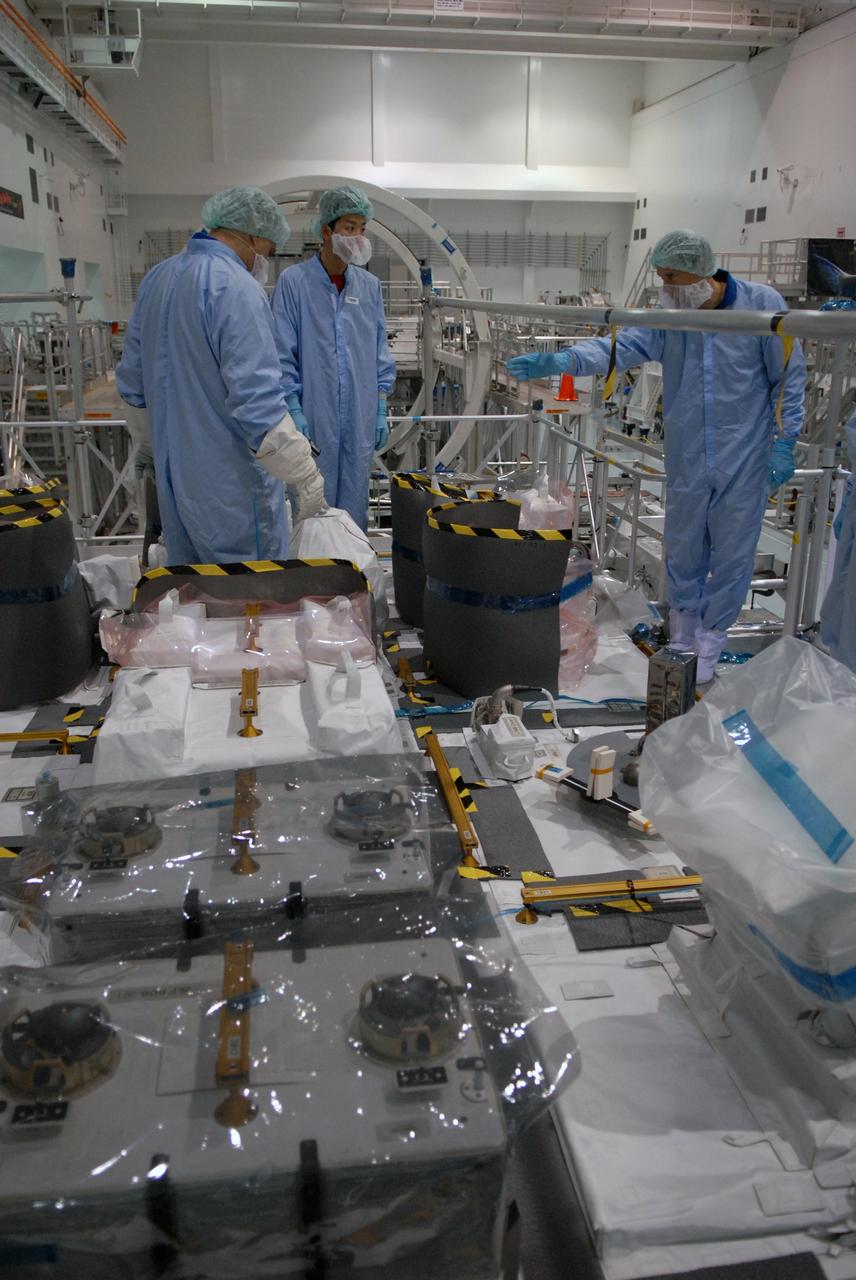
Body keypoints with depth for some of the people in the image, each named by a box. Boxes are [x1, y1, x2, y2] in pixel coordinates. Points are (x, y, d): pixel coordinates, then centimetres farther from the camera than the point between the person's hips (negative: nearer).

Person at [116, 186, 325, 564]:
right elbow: (258, 401, -25)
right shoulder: (236, 288, -17)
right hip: (232, 488, -9)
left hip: (173, 478, 9)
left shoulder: (156, 279, 10)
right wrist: (306, 476, -21)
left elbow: (131, 384, 16)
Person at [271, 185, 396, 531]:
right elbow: (283, 354, -5)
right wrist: (294, 410, -10)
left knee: (354, 503, 11)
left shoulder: (369, 286, 9)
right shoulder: (294, 281, -4)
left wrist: (380, 410, 7)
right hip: (313, 418, -4)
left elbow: (380, 352, 12)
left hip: (359, 421, 4)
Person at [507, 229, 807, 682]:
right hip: (688, 461, 3)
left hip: (745, 462, -3)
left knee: (732, 555, 5)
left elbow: (789, 377, -5)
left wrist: (784, 441, -7)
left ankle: (708, 646, 23)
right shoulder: (668, 318, -1)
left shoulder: (762, 305, -10)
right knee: (682, 554, 12)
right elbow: (620, 347, -13)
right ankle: (683, 642, 32)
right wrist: (558, 361, -27)